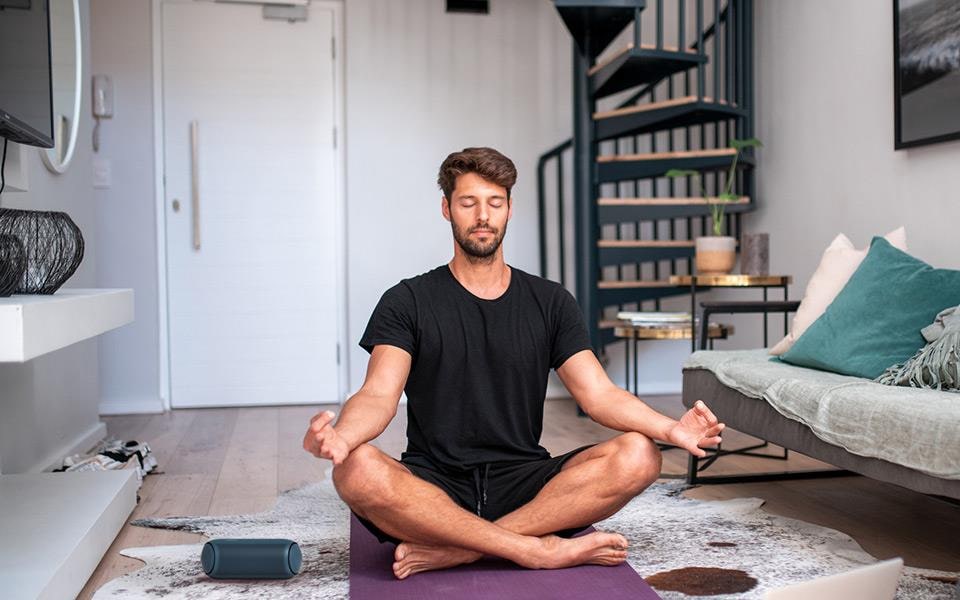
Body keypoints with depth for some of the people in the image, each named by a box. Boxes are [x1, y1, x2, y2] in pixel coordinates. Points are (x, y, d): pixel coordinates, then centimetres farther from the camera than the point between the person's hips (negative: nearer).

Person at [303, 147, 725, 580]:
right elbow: (379, 396, -9)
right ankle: (541, 550, -26)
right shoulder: (408, 302, 5)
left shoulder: (550, 302, 12)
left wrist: (671, 429, -19)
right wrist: (341, 435, -34)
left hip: (525, 488, 3)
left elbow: (599, 394, 2)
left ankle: (448, 550, -25)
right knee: (358, 470, -34)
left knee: (637, 456, -24)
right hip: (434, 488, -2)